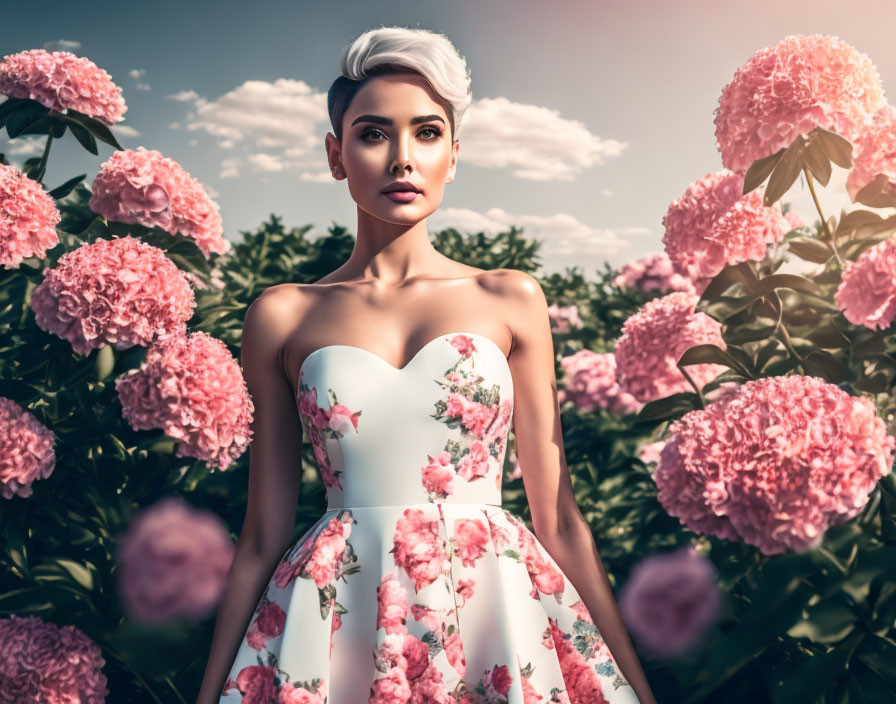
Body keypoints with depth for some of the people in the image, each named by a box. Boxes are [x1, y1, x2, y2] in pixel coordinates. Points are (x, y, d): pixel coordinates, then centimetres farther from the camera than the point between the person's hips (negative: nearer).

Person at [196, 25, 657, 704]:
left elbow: (559, 519, 5)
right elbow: (264, 536, 6)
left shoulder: (511, 300, 4)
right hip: (338, 621, 0)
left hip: (495, 610, 1)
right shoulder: (283, 317, 3)